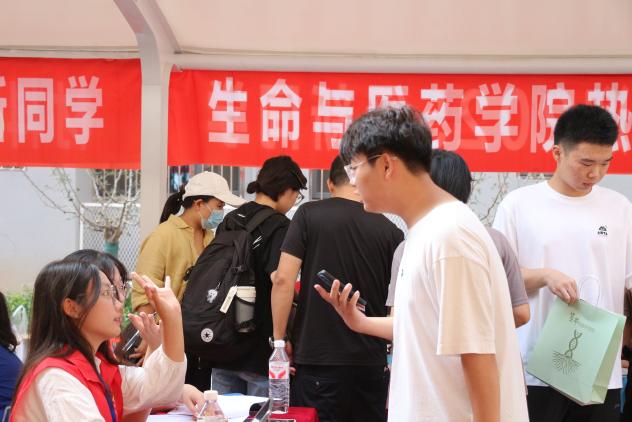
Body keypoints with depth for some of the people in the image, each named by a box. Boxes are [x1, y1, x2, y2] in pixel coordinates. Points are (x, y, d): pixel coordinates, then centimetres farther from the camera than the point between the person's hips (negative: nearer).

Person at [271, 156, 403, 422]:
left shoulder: (309, 214, -3)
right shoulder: (390, 231, 2)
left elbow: (283, 279, -11)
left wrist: (279, 339, -2)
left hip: (317, 357, -2)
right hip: (371, 360, 2)